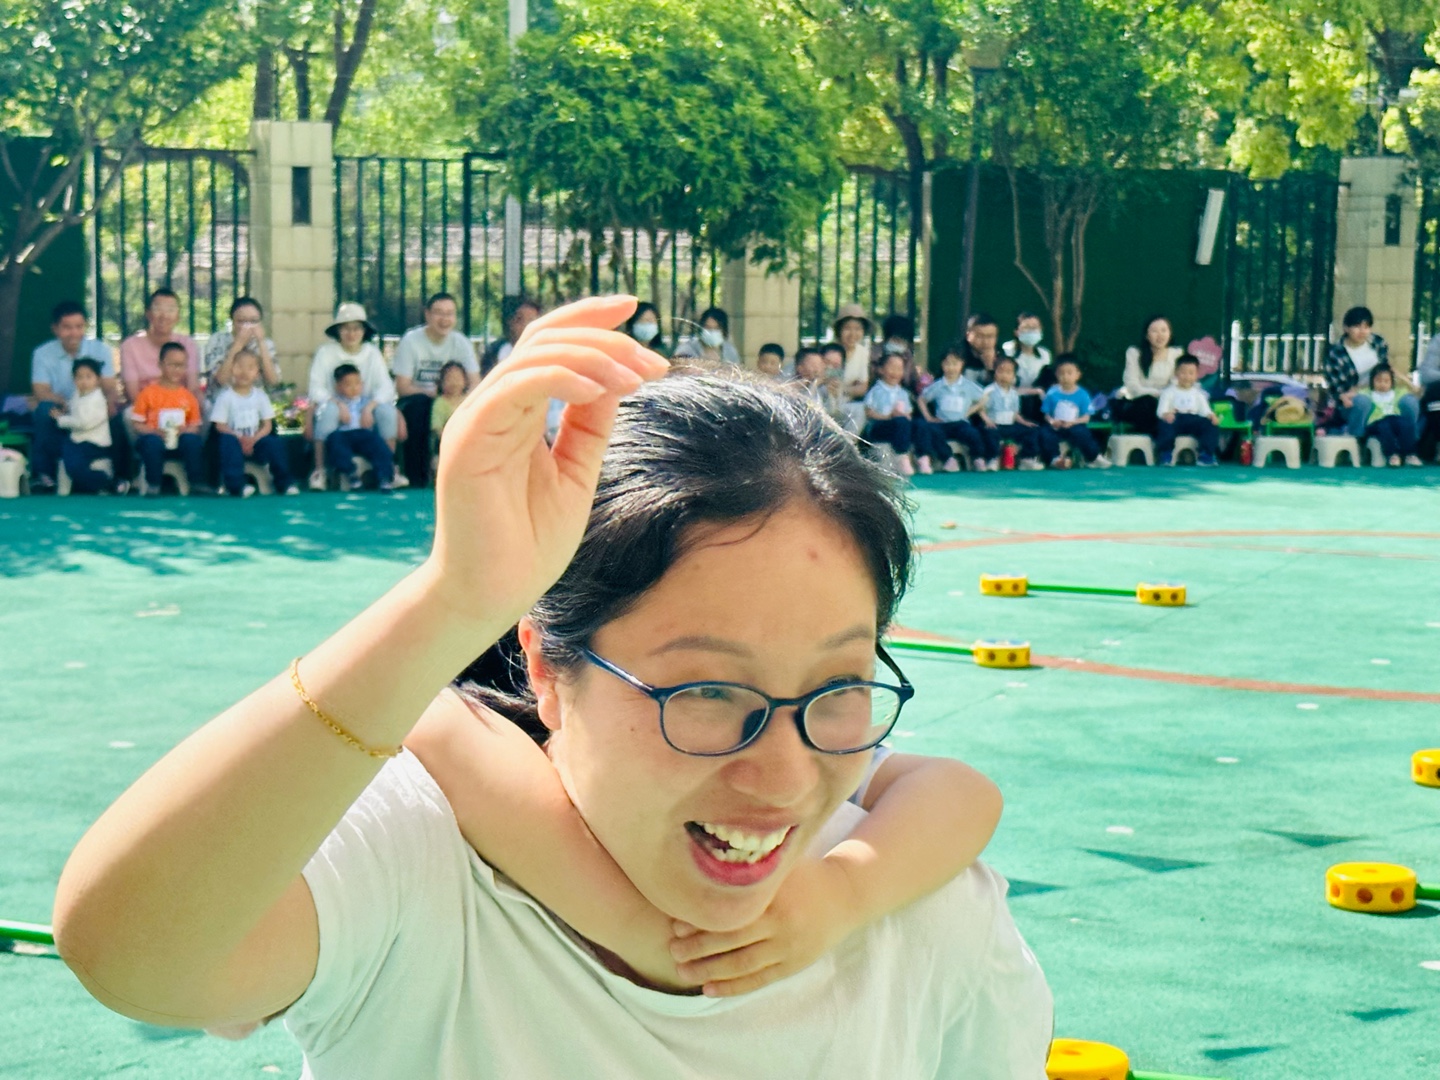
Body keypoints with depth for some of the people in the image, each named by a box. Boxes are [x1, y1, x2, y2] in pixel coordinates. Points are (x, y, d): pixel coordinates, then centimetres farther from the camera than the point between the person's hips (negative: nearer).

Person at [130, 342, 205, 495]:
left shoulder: (188, 396, 10)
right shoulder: (149, 392, 3)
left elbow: (195, 425, 11)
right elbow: (136, 423, 0)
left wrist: (187, 430, -13)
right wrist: (154, 432, -17)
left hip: (179, 439, 2)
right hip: (153, 436, -2)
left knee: (192, 440, -29)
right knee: (153, 442, -36)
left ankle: (197, 483, -18)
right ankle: (153, 485, -22)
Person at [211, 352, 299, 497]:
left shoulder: (260, 396, 4)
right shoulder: (226, 396, -4)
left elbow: (267, 425, 2)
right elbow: (220, 425, -8)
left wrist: (254, 439, -17)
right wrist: (240, 438, -22)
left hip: (255, 440, 3)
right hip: (234, 438, -3)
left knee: (273, 442, -24)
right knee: (228, 441, -35)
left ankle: (284, 484, -15)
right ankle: (237, 485, -41)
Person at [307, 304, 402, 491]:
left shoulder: (372, 353, 6)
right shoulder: (326, 352, -1)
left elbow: (386, 387, -5)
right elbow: (316, 388, -11)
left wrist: (370, 406, -25)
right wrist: (338, 405, -28)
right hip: (334, 403, -2)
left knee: (388, 411, -27)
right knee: (328, 411, -36)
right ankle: (319, 471, -31)